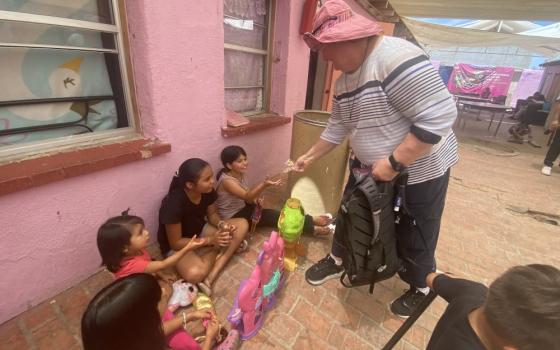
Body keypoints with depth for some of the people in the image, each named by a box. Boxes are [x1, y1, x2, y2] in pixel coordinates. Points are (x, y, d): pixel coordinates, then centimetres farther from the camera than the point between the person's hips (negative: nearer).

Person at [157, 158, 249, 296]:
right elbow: (176, 243, -23)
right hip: (177, 245, -7)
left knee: (242, 224, -13)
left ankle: (211, 277, -18)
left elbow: (212, 215, 1)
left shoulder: (207, 191, -16)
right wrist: (210, 240, -31)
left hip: (200, 230, 7)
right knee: (195, 274, -38)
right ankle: (220, 249, -5)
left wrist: (222, 224, -22)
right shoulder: (174, 203, -31)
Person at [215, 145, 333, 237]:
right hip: (232, 217, -8)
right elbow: (246, 197, -34)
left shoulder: (239, 174, 0)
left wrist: (254, 198, -11)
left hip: (242, 208, 8)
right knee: (270, 216, -19)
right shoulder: (227, 181, -26)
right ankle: (313, 229, -18)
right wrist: (264, 184, -48)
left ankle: (312, 220, -12)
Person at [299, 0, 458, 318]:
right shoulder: (346, 79, 2)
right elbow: (338, 126, 11)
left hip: (419, 170, -7)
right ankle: (338, 260, 45)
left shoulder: (395, 57, -26)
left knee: (414, 237, 13)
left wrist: (394, 163, -28)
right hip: (371, 167, 8)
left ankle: (421, 288, 42)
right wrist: (310, 156, 15)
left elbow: (439, 116, -29)